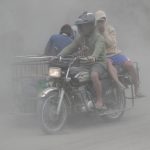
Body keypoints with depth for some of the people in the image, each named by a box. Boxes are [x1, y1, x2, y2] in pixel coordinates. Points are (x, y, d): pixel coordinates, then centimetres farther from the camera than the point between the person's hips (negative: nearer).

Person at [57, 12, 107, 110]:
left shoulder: (98, 38, -6)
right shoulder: (80, 38, 17)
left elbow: (98, 48, -27)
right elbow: (70, 48, 11)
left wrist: (93, 56, -50)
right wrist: (59, 56, -6)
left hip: (97, 62, -7)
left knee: (94, 75, -39)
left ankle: (99, 100, -31)